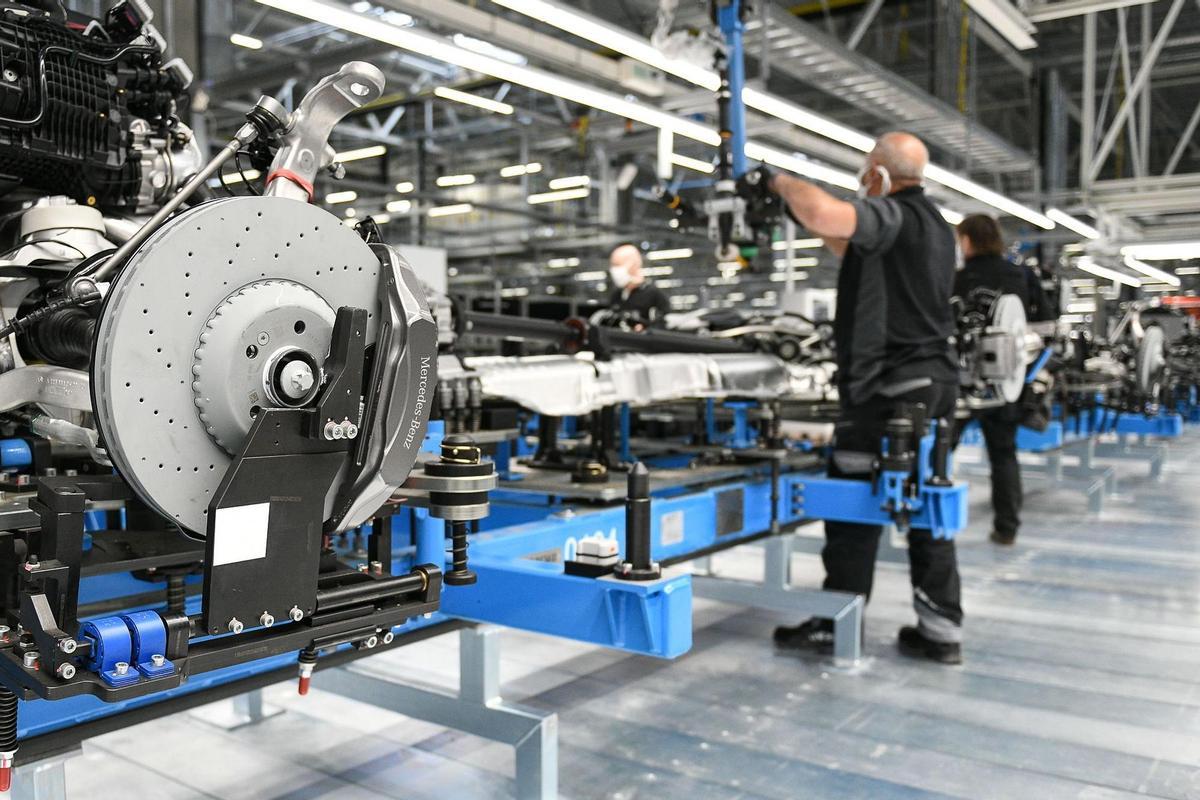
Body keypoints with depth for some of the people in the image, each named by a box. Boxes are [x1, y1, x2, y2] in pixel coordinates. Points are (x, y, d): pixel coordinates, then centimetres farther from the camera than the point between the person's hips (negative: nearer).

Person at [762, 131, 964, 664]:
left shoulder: (891, 216, -12)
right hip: (934, 380, 9)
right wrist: (814, 226, 26)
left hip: (888, 384, -9)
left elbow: (823, 212, -30)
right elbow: (865, 257, 30)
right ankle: (941, 630, 15)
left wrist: (783, 182, -11)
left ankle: (836, 626, 8)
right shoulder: (932, 222, 18)